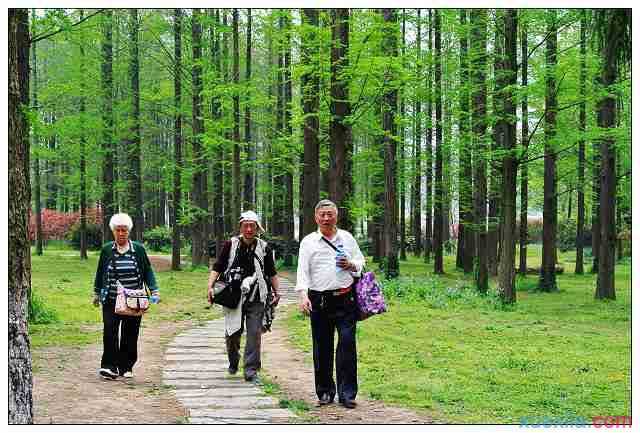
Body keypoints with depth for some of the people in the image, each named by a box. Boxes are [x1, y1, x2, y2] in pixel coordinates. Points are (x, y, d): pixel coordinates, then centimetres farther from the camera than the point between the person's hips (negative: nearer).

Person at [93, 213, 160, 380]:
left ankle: (126, 367, 14)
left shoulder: (138, 249, 3)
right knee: (110, 332, -13)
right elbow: (100, 272, 14)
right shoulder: (106, 250, 5)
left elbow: (147, 271, 7)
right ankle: (109, 366, -12)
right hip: (111, 300, -1)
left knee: (130, 334, 4)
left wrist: (154, 291, -2)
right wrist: (97, 293, 19)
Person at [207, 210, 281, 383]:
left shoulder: (264, 248, 5)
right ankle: (233, 363, 33)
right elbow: (217, 268, 3)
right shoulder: (230, 245, 2)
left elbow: (272, 273, 15)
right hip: (233, 296, 0)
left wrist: (277, 292, 8)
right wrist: (210, 286, -9)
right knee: (232, 334, 6)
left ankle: (251, 371, -1)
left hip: (256, 299, 0)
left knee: (254, 334, -6)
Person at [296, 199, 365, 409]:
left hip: (345, 299, 0)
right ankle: (325, 392, 15)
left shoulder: (347, 238, 13)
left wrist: (350, 265, -4)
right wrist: (303, 295, -14)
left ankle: (347, 394, -5)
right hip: (319, 301, 0)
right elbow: (302, 270, -1)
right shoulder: (308, 242, 7)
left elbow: (361, 264, 19)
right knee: (322, 347, 4)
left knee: (347, 344, -8)